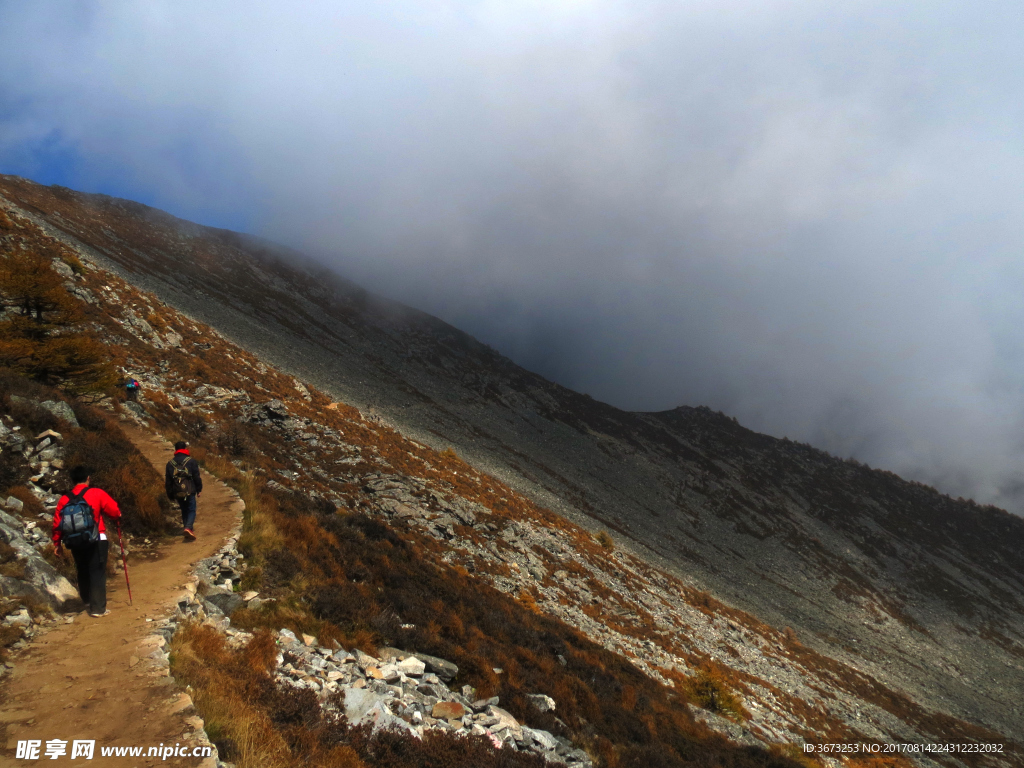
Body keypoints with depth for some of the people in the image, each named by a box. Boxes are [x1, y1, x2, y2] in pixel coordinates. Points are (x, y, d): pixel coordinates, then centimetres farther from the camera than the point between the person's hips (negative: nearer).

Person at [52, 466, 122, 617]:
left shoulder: (65, 499, 4)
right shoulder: (97, 493, -6)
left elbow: (57, 523, 5)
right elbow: (115, 512, -6)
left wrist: (57, 543, 14)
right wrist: (102, 512, 16)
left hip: (76, 542, 4)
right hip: (96, 540, -4)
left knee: (83, 571, 20)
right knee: (97, 572, 0)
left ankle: (87, 601, 36)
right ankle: (98, 608, -1)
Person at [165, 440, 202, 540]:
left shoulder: (170, 463, 8)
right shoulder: (191, 461, -4)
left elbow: (167, 481, 11)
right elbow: (197, 477, -3)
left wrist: (170, 495, 18)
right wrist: (199, 489, 8)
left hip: (177, 493, 4)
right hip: (189, 491, -4)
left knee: (184, 510, 17)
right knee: (191, 510, 0)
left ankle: (187, 528, 18)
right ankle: (188, 527, -22)